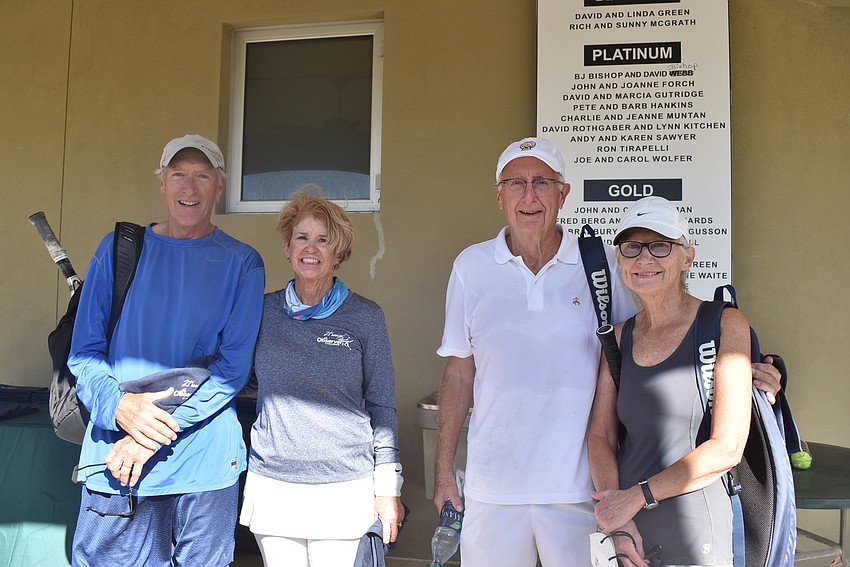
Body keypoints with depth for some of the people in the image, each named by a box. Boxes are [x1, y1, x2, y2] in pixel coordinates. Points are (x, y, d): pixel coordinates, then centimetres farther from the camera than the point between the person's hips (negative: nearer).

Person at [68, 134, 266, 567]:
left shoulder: (241, 263, 0)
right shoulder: (119, 249, 5)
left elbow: (234, 365, -6)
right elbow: (84, 351, 5)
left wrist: (156, 435, -14)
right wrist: (117, 405, -15)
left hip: (204, 464, -1)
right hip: (113, 456, 1)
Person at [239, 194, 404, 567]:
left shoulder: (365, 316, -2)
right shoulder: (264, 310, 3)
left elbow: (381, 405, 1)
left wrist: (388, 487, -1)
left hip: (344, 490, -2)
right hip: (271, 486, 2)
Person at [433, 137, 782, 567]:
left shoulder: (602, 265, -2)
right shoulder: (471, 267, 1)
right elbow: (460, 370, 5)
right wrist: (444, 468, 6)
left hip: (579, 484, 0)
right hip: (492, 487, 1)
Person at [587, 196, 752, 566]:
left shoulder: (725, 325, -8)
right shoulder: (619, 337, 5)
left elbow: (727, 449, -13)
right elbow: (599, 435, 2)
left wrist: (637, 496, -12)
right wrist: (616, 523, -11)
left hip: (694, 536, -3)